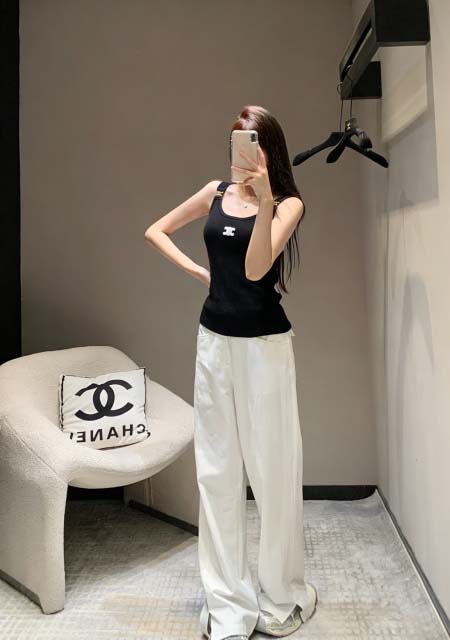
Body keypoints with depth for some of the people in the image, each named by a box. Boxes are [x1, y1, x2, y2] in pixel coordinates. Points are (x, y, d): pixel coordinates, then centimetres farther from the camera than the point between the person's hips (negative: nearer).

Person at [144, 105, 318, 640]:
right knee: (217, 471, 7)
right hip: (214, 340, 4)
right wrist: (197, 271, 7)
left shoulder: (288, 204, -4)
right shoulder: (217, 192, 8)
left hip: (265, 344, -4)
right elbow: (155, 231, 19)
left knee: (272, 468, 4)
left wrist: (264, 198, -28)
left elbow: (256, 268, -19)